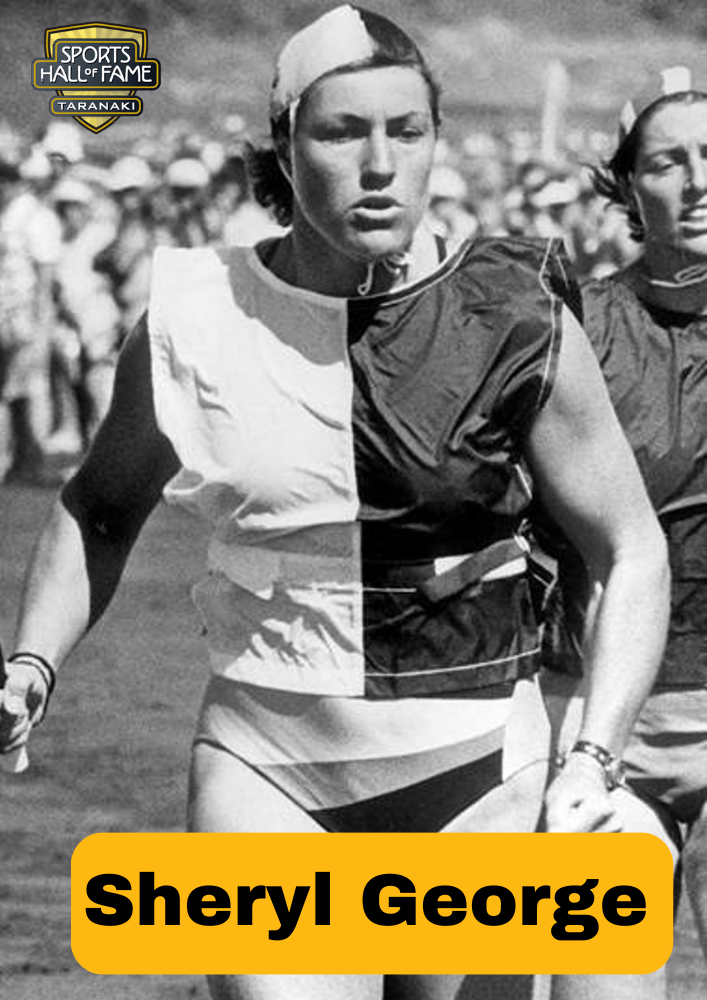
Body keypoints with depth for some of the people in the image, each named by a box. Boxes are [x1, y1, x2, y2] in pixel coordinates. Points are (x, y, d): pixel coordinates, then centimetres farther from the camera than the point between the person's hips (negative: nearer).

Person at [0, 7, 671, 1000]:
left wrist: (593, 764, -12)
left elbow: (632, 553, 0)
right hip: (264, 771, 0)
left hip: (474, 770, 0)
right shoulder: (197, 319, -4)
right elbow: (101, 509, 14)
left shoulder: (518, 320, -7)